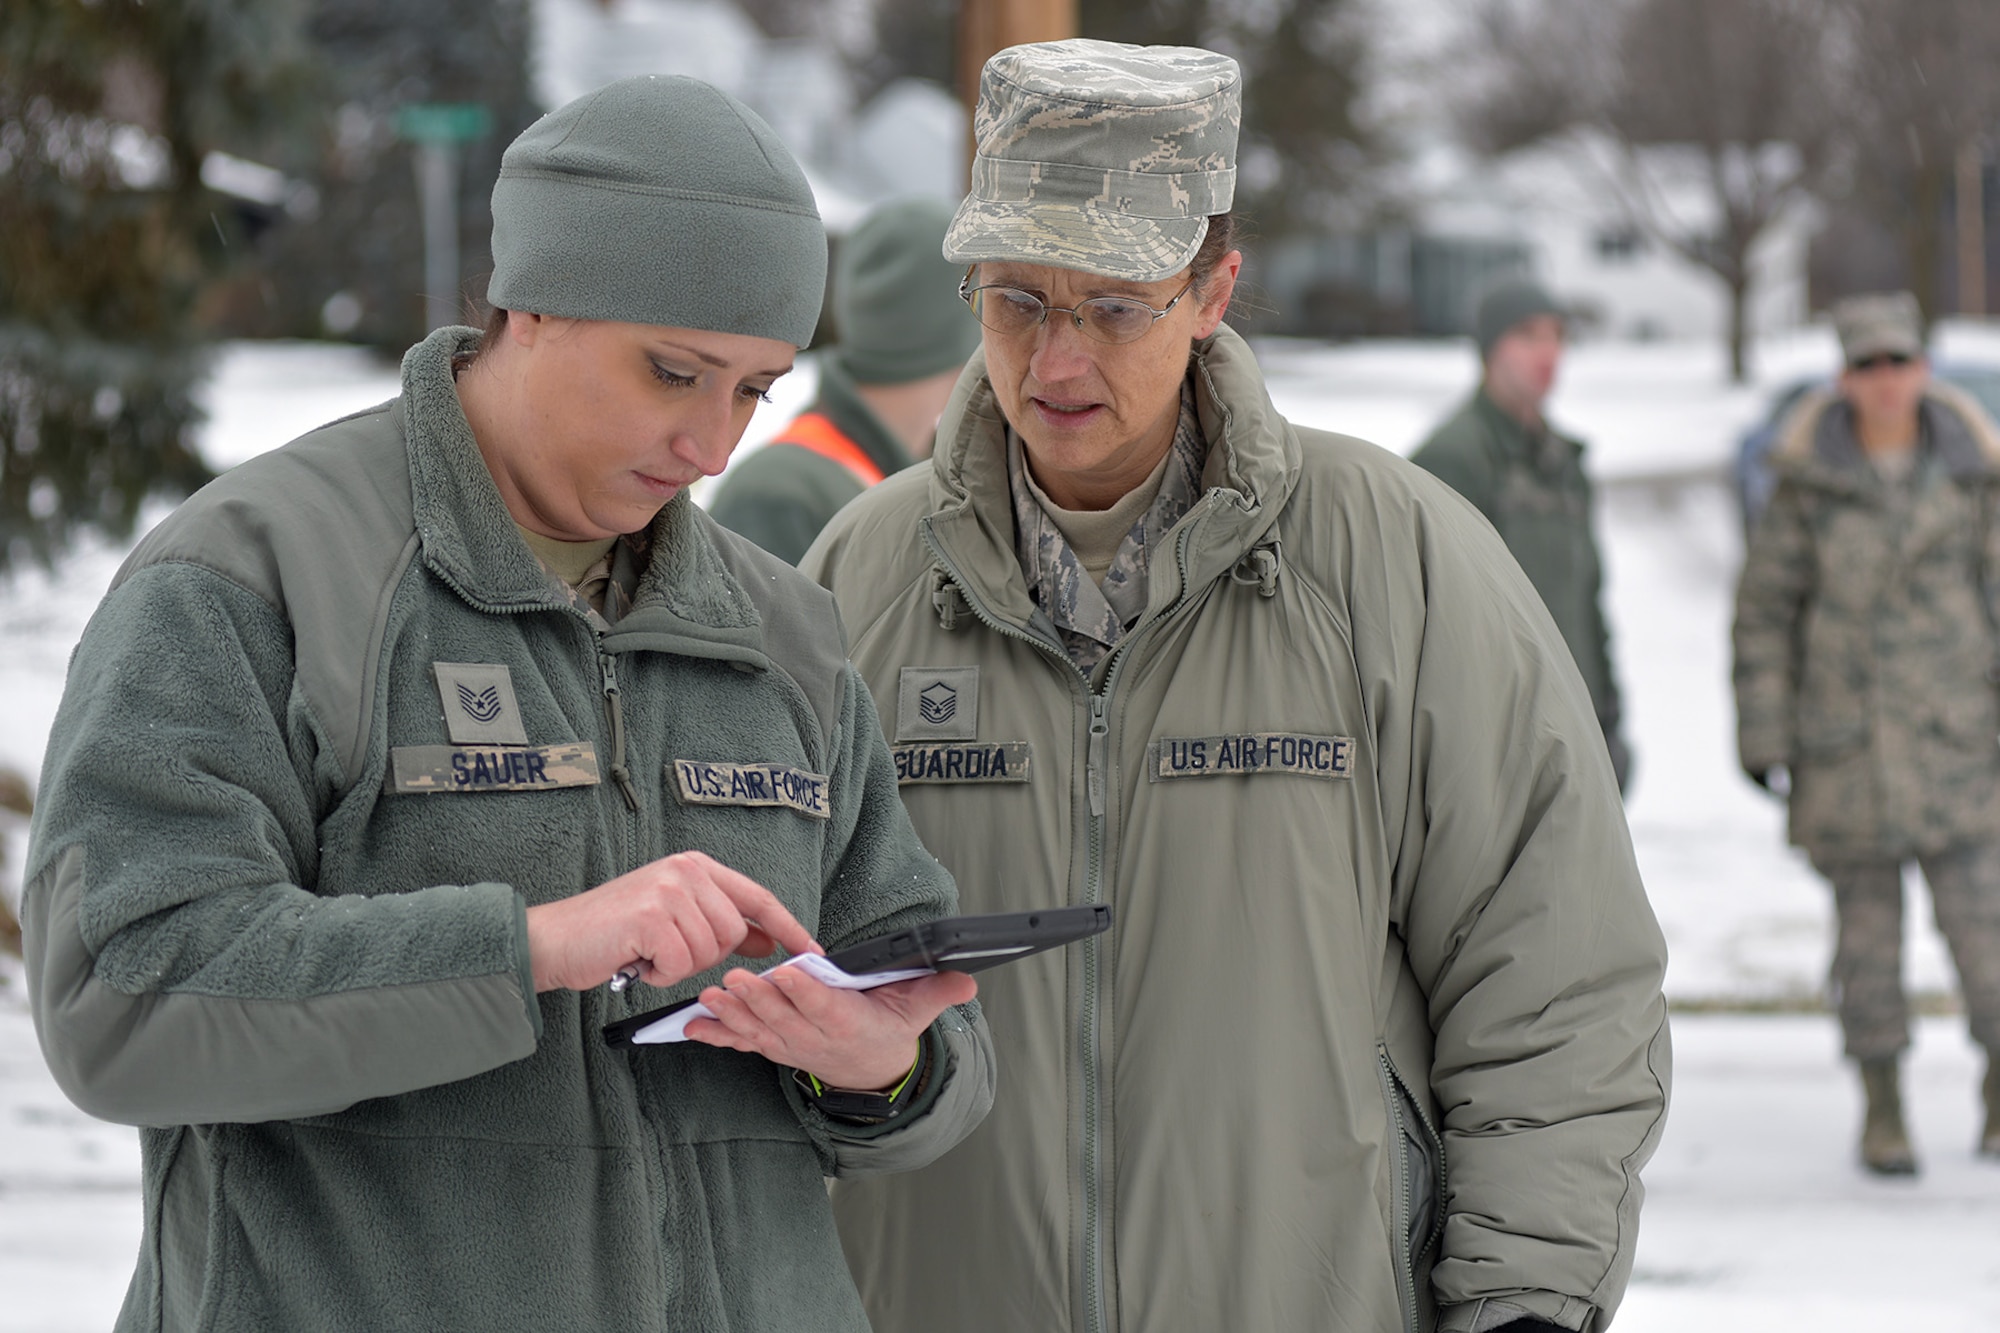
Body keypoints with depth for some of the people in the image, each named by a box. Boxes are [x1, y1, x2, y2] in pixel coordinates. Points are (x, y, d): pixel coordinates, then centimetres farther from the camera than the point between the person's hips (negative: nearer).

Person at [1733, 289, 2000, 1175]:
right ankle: (1881, 1106, 14)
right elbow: (1764, 610, 2)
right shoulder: (1806, 478, -1)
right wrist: (1764, 734, -1)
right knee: (1865, 920, 4)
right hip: (1841, 731, 0)